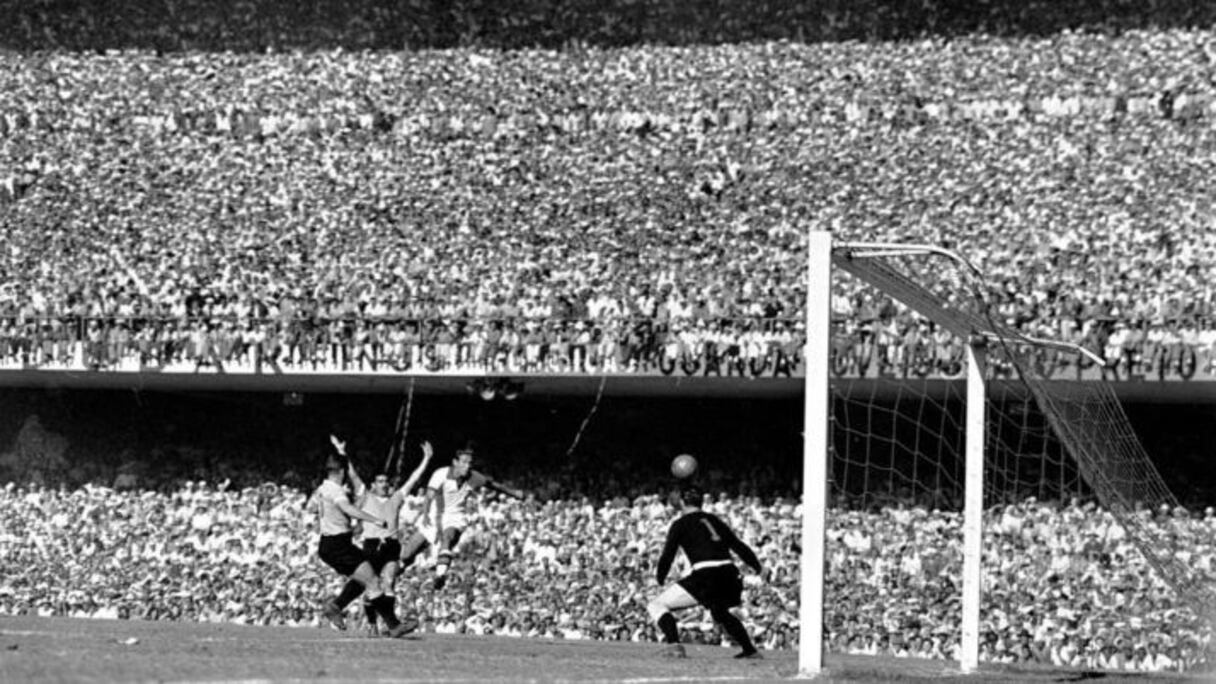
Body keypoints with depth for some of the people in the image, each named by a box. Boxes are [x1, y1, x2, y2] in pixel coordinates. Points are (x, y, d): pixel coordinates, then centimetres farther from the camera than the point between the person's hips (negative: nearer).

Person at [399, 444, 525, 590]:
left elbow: (493, 485, 11)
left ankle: (441, 575, -49)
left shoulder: (473, 478, -8)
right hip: (434, 517, 0)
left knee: (447, 538, -38)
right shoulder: (441, 474, -19)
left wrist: (513, 493, 18)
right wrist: (425, 514, -46)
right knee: (406, 556, 5)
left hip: (455, 519, 0)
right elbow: (430, 496, -30)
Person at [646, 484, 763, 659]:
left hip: (705, 578, -6)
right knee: (720, 612, 38)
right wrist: (758, 568, 28)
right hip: (730, 576, 6)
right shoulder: (714, 520, 21)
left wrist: (661, 579, 18)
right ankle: (750, 650, 33)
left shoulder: (680, 524, 6)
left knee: (656, 606, 2)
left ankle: (674, 645, -16)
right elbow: (739, 546, 20)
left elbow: (667, 556, 2)